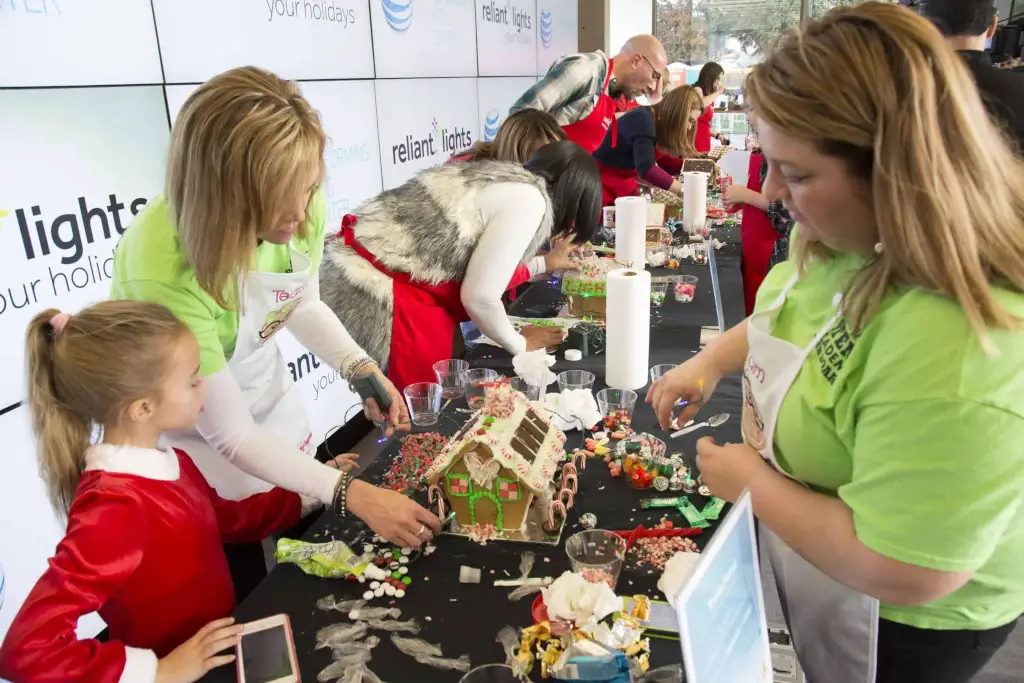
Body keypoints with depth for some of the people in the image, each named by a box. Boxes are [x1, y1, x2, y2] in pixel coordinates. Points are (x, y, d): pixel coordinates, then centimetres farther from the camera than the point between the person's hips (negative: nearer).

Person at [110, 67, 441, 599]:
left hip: (269, 396, 5)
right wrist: (353, 495, -32)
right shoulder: (163, 270, -38)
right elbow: (229, 434, -29)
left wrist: (360, 368, -14)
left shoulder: (301, 206, -21)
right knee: (246, 593, 17)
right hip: (200, 444, -5)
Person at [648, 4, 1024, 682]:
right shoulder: (853, 237, -13)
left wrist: (751, 481, -22)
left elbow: (904, 572, -35)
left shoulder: (955, 354, -42)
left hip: (895, 627, -7)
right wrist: (712, 360, -7)